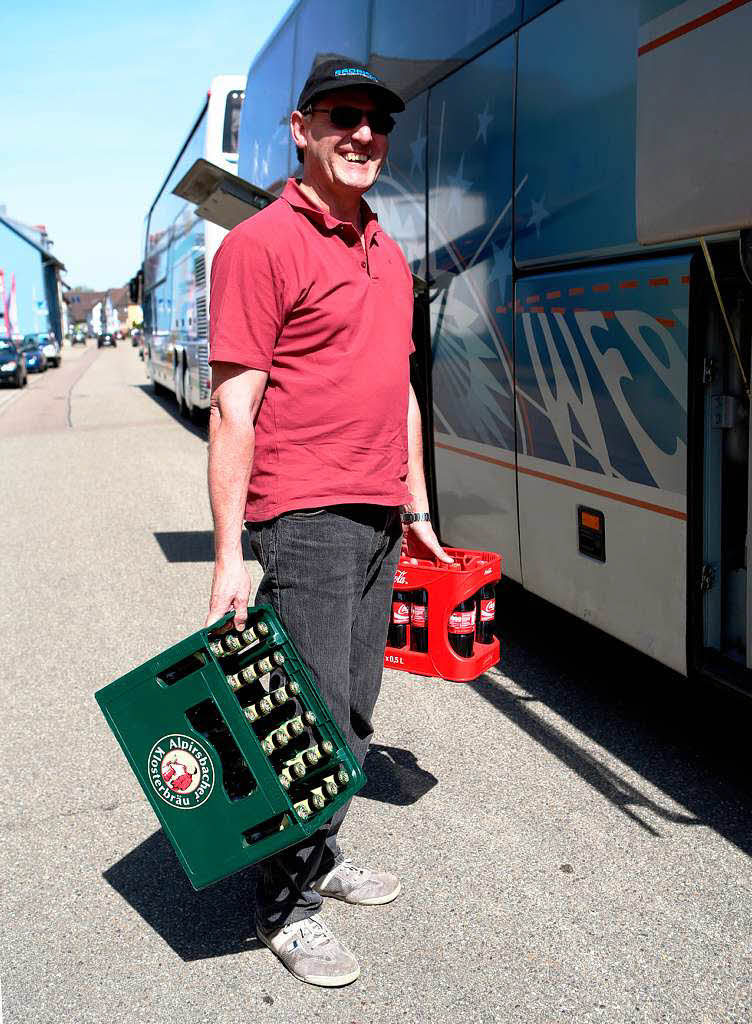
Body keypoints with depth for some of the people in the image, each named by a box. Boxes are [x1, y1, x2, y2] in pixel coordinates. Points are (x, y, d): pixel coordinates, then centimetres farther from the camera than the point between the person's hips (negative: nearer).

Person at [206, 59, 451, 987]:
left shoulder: (388, 257, 16)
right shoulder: (262, 243, -9)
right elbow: (234, 406, -14)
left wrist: (416, 508, 19)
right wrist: (228, 554, -17)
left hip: (378, 518, 8)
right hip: (304, 519, -8)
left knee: (354, 711, 15)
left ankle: (322, 854, 32)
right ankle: (287, 904, 14)